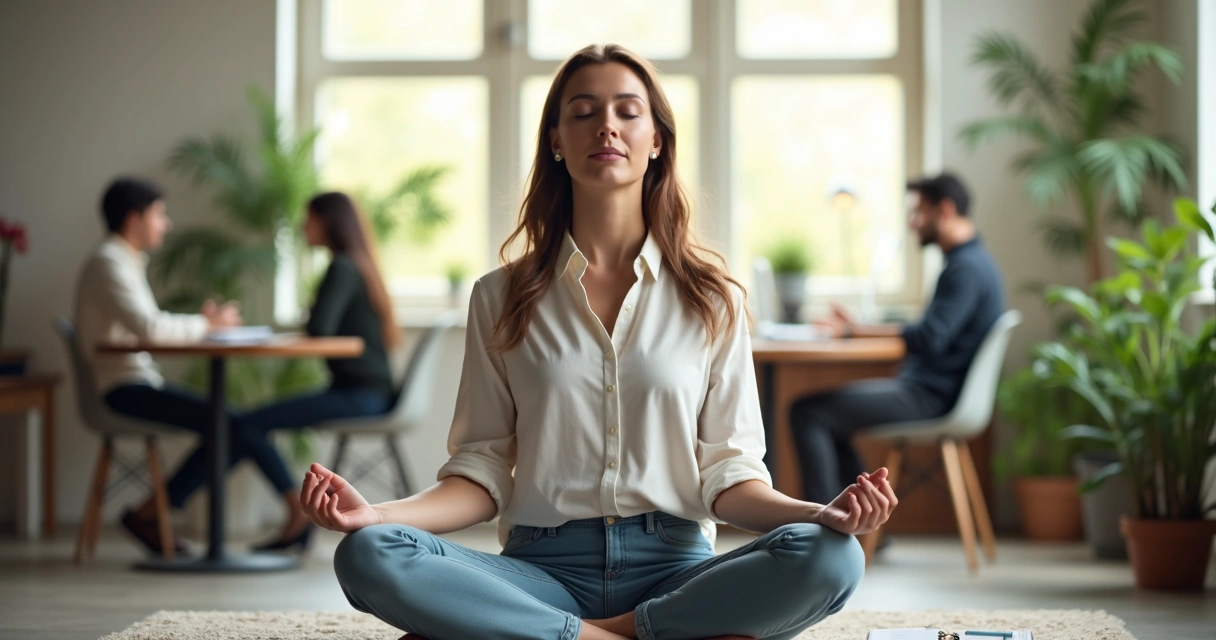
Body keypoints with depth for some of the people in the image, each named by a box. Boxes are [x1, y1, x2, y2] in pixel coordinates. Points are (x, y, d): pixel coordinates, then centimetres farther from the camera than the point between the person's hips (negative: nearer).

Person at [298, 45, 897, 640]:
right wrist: (375, 514, -13)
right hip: (543, 569, 1)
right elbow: (483, 469, 6)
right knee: (368, 556, -29)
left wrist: (819, 513, -16)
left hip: (674, 568, 0)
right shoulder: (501, 297, 10)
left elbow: (726, 475, 5)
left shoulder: (712, 299, 9)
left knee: (829, 558, -31)